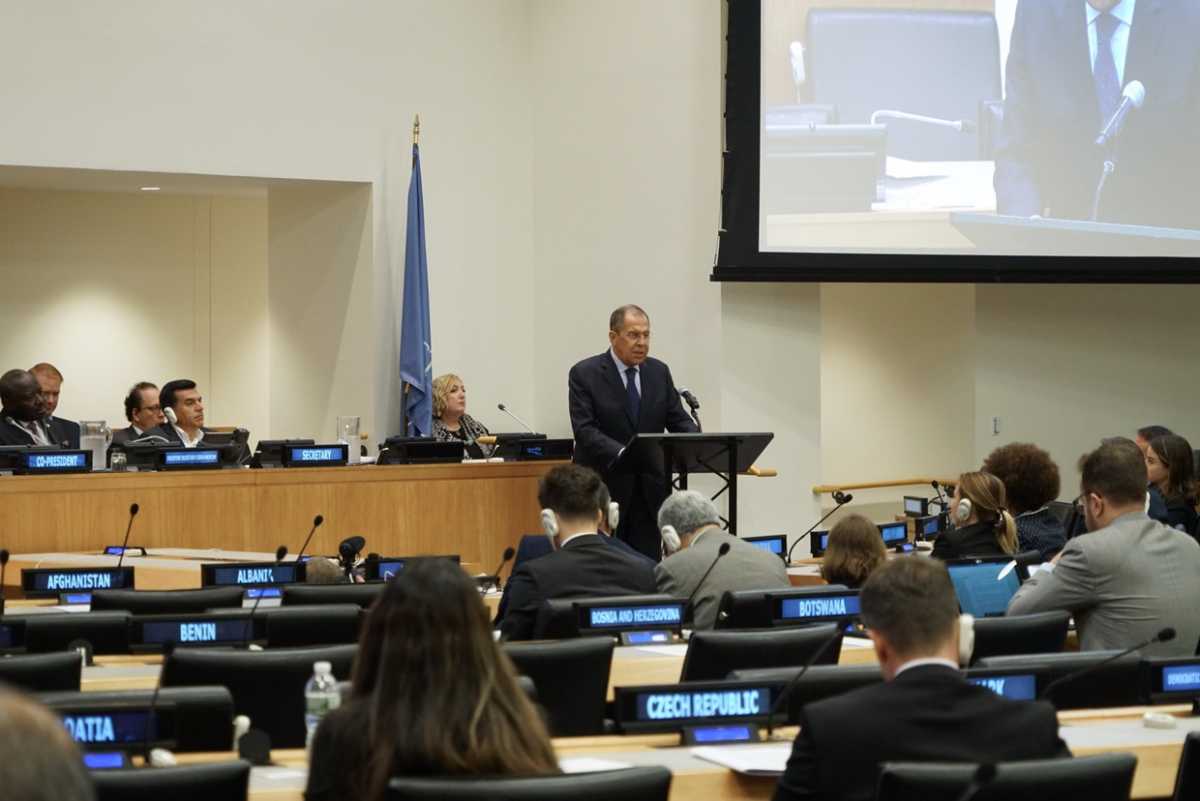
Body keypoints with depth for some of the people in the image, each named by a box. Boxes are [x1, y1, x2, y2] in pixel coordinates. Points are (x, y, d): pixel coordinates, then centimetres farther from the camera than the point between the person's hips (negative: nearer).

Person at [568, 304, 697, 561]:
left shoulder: (659, 372, 8)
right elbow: (585, 430, -15)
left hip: (649, 489, 4)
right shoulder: (584, 374, -6)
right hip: (604, 488, -4)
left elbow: (679, 421, 9)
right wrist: (623, 454, -31)